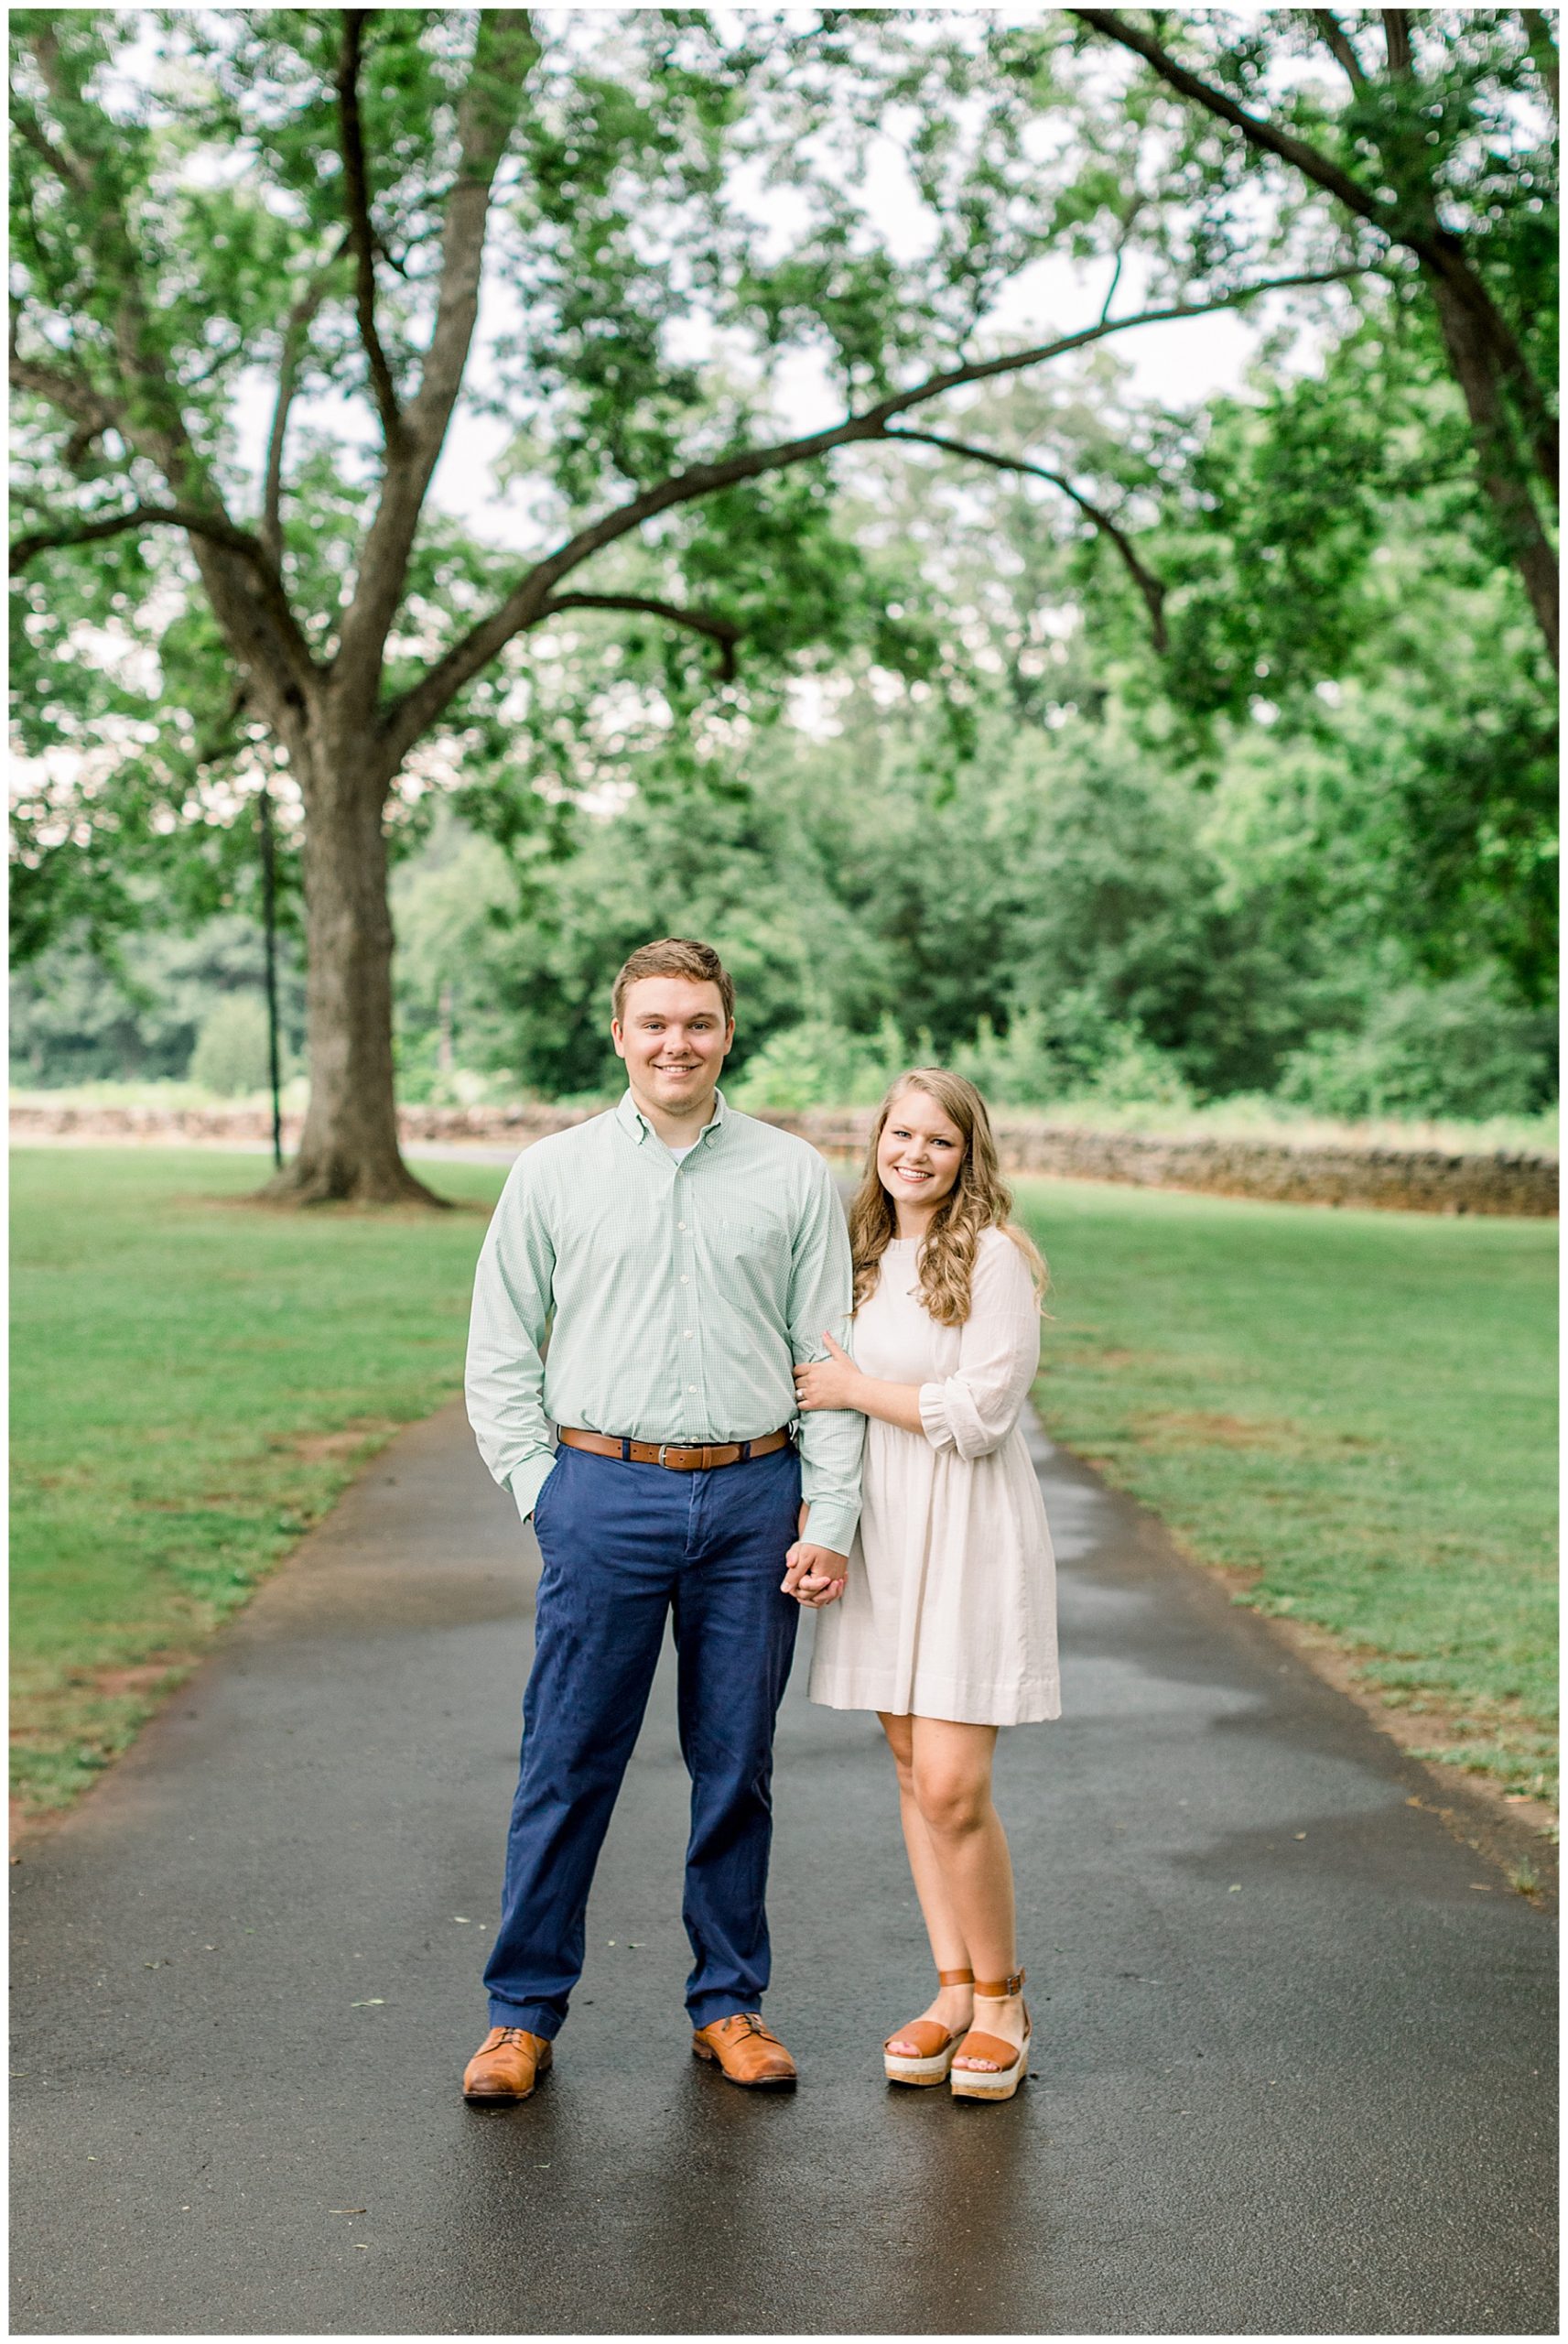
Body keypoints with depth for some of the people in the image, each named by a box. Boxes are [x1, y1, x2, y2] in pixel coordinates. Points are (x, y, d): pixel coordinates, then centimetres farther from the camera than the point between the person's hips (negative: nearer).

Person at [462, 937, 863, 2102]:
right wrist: (542, 1491, 0)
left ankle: (730, 2003, 22)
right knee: (568, 1764, 1)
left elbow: (831, 1360, 7)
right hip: (606, 1493, -1)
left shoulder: (795, 1177, 6)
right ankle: (524, 2010, 14)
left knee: (737, 1765, 8)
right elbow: (501, 1353, 9)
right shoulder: (553, 1173, 5)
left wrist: (830, 1521, 0)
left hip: (754, 1497, 1)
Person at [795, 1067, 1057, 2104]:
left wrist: (854, 1388, -8)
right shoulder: (864, 1258, 12)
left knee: (953, 1787, -9)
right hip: (883, 1540, 7)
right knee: (914, 1775, 10)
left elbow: (979, 1412, -16)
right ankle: (954, 1991, 20)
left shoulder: (993, 1257, -10)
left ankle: (1001, 2001, 10)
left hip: (969, 1543, -7)